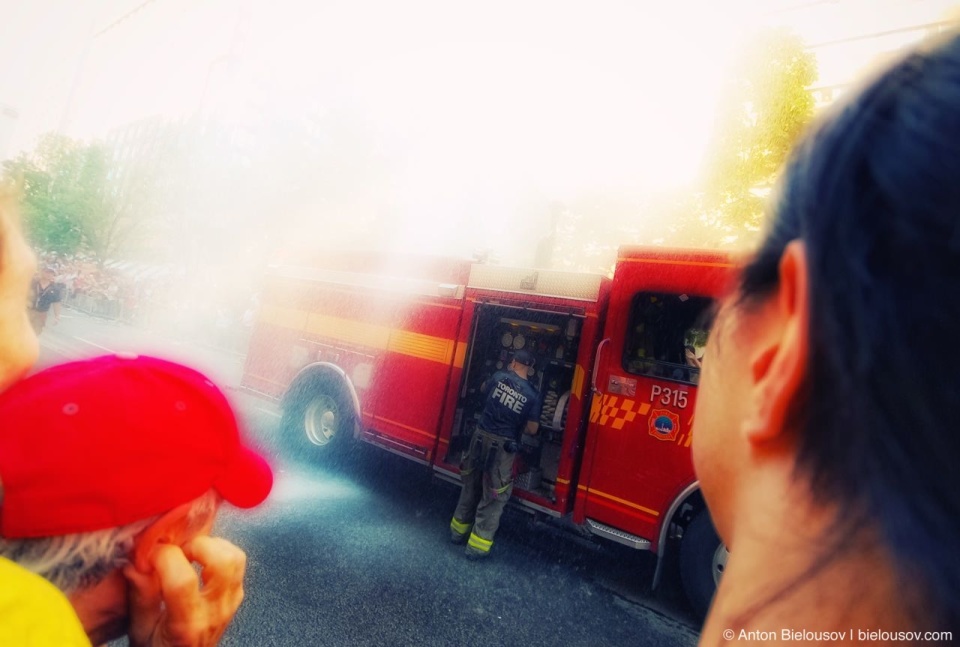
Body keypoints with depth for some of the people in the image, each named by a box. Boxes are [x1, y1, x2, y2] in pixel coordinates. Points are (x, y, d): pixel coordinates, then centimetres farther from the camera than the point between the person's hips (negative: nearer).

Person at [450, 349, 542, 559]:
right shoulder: (533, 395, -9)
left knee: (471, 485, 19)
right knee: (494, 495, 8)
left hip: (481, 437, 3)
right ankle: (477, 545, 10)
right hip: (502, 446, -3)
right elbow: (532, 429, -7)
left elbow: (483, 389, 18)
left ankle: (458, 530, 34)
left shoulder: (499, 377, -4)